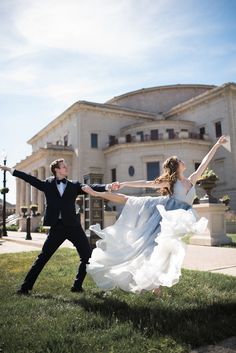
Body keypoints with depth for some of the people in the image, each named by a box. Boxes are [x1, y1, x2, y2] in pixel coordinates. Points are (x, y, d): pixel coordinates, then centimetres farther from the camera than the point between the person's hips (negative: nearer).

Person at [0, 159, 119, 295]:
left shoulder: (74, 185, 6)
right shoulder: (47, 184, 7)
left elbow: (90, 187, -5)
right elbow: (30, 178, 8)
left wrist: (108, 186, -20)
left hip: (73, 226, 1)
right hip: (57, 227, -1)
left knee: (87, 255, -2)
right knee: (42, 258, 5)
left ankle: (78, 285, 15)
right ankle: (26, 286, 19)